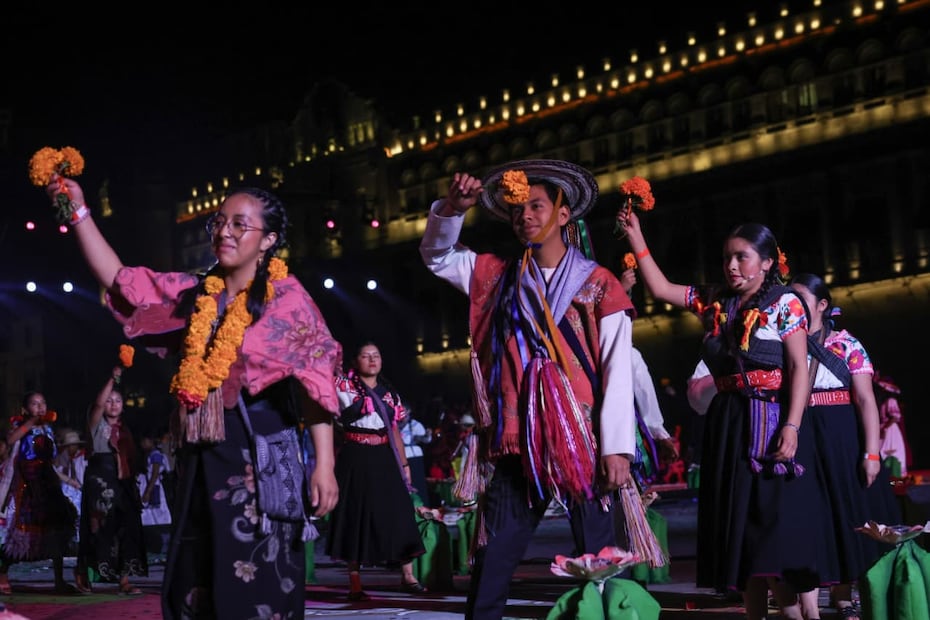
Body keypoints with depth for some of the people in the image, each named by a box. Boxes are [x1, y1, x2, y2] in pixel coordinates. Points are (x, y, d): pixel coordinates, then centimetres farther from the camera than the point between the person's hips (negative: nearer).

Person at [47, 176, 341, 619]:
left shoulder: (286, 297, -4)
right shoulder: (196, 293, 12)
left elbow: (315, 381, -10)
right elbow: (119, 281, 15)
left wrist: (324, 464, -18)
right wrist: (79, 211, 8)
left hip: (260, 457, -6)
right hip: (202, 458, 6)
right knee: (194, 582, 10)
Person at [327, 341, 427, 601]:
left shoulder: (389, 393, 13)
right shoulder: (344, 387, 2)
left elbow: (395, 431, 15)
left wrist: (404, 463, 12)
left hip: (384, 459, 4)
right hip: (356, 459, -4)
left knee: (398, 514, 1)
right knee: (356, 515, -1)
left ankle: (407, 576, 11)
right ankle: (355, 582, 5)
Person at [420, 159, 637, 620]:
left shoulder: (598, 285, 0)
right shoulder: (499, 277, 11)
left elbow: (617, 371, -5)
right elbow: (437, 256, 19)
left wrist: (616, 448, -12)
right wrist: (452, 209, 0)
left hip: (583, 444, -3)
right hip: (517, 445, 3)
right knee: (490, 565, 2)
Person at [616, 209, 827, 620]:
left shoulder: (784, 303, -3)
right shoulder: (715, 303, 12)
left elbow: (799, 368, -9)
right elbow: (661, 289, 13)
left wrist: (791, 426, -18)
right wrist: (636, 238, 8)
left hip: (770, 422, -6)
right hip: (726, 425, 6)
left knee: (775, 521, -10)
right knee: (740, 525, 7)